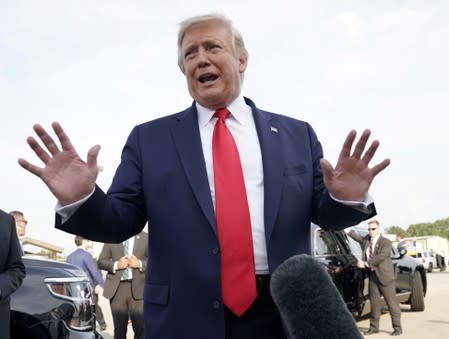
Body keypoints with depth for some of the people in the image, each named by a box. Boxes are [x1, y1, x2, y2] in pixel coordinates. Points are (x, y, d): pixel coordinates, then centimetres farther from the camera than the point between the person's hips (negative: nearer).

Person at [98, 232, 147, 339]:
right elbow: (101, 262, 9)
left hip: (138, 287, -1)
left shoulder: (145, 238, 7)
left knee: (140, 328, -6)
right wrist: (116, 265, -10)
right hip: (117, 287, 1)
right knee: (119, 327, 6)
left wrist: (140, 264, -12)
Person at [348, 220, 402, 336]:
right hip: (372, 275, 6)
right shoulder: (366, 240, 10)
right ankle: (374, 327, 15)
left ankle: (397, 327, 5)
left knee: (391, 301, -1)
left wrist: (365, 263, -20)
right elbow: (355, 235, 22)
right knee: (374, 301, 8)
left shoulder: (386, 242, -9)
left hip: (384, 275, -6)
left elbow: (381, 256, -20)